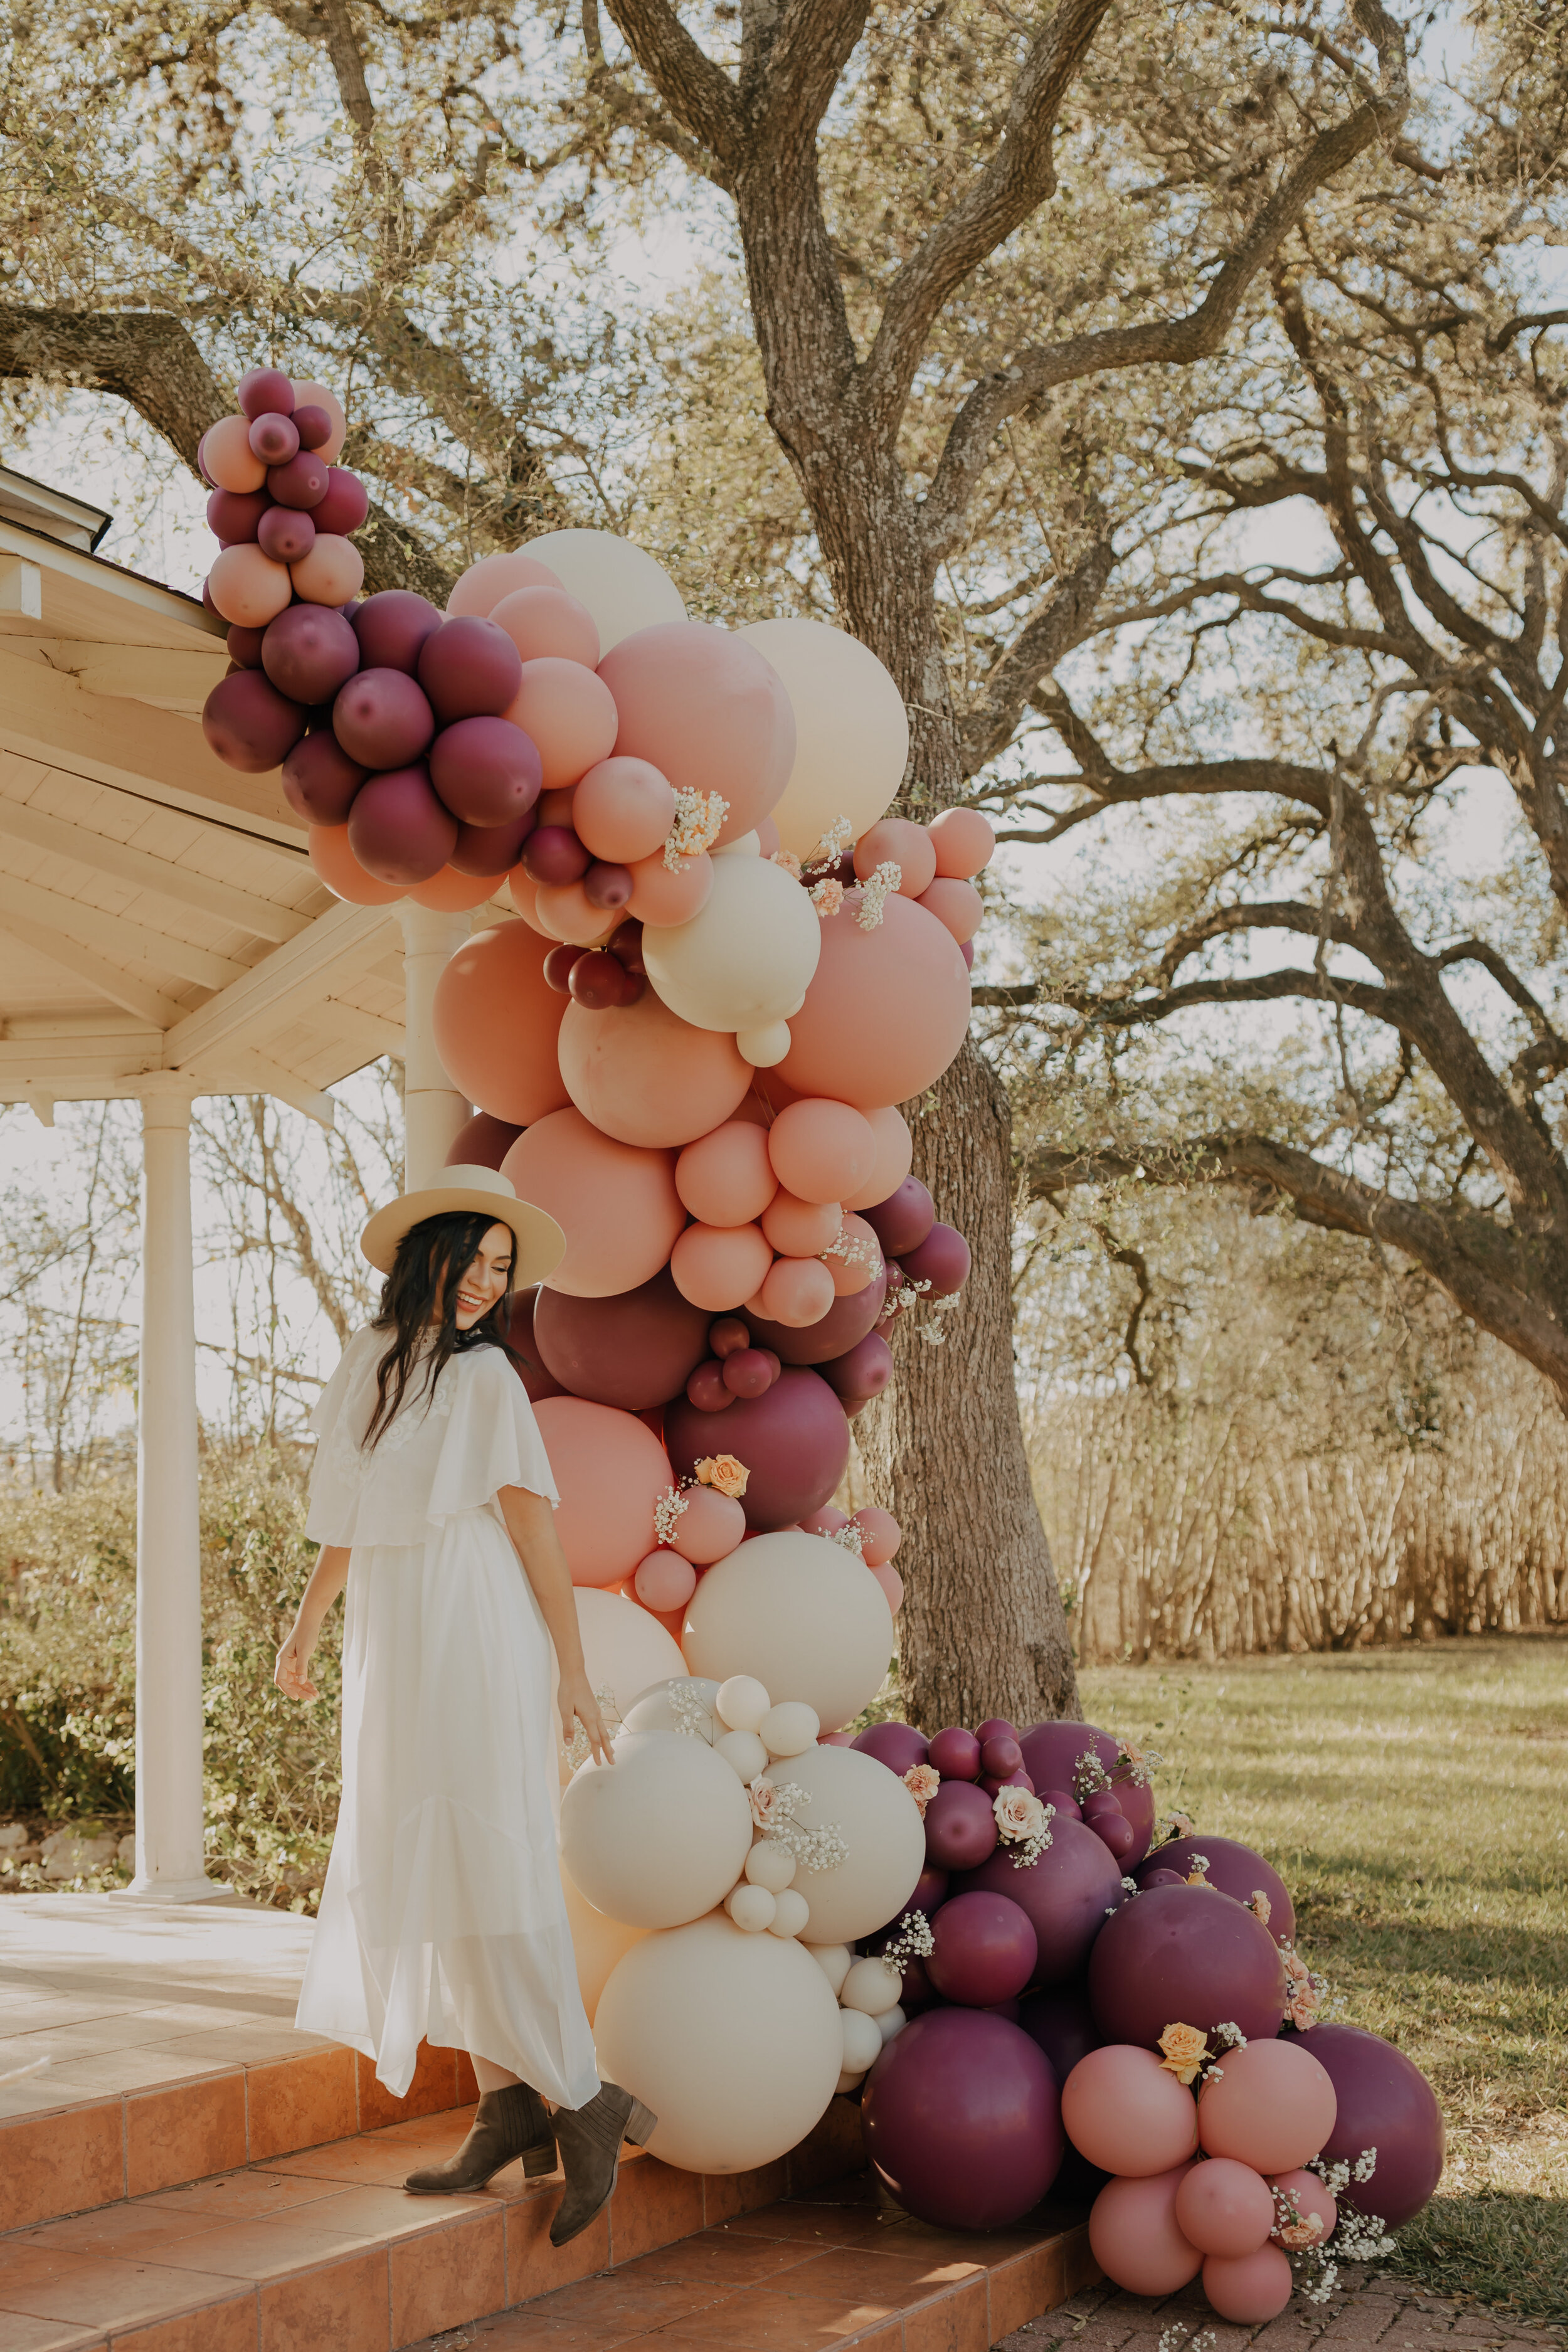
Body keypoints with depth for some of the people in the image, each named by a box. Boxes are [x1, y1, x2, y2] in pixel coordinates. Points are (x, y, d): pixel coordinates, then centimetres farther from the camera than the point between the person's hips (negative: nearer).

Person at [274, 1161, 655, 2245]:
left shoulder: (485, 1372, -3)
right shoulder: (370, 1359, 14)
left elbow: (534, 1524, -7)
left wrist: (576, 1675, -8)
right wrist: (306, 1627, 27)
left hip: (473, 1635, -6)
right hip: (389, 1640, 7)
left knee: (487, 1863, -10)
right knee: (414, 1868, 4)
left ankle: (581, 2101, -5)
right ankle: (507, 2102, 8)